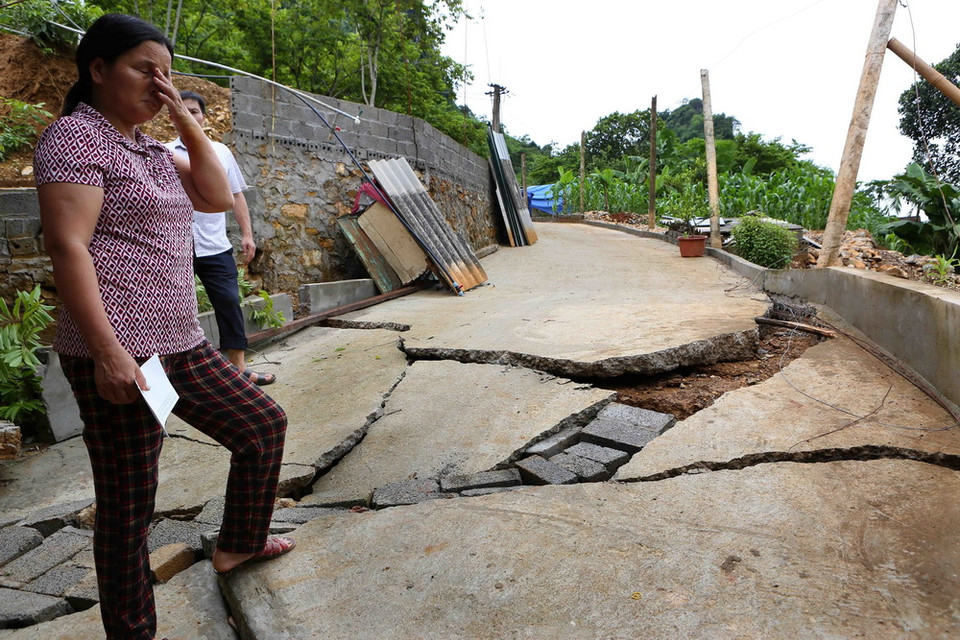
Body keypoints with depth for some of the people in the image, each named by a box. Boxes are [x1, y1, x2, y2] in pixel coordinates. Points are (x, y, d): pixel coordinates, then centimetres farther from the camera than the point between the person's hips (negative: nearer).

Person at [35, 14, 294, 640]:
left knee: (264, 423, 15)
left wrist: (186, 118, 5)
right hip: (119, 350, -9)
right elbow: (67, 246, -17)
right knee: (128, 504, 1)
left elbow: (219, 197, 12)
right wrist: (106, 352, -23)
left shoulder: (150, 148, 19)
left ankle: (237, 545, 33)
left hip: (179, 342, 9)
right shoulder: (75, 136, -7)